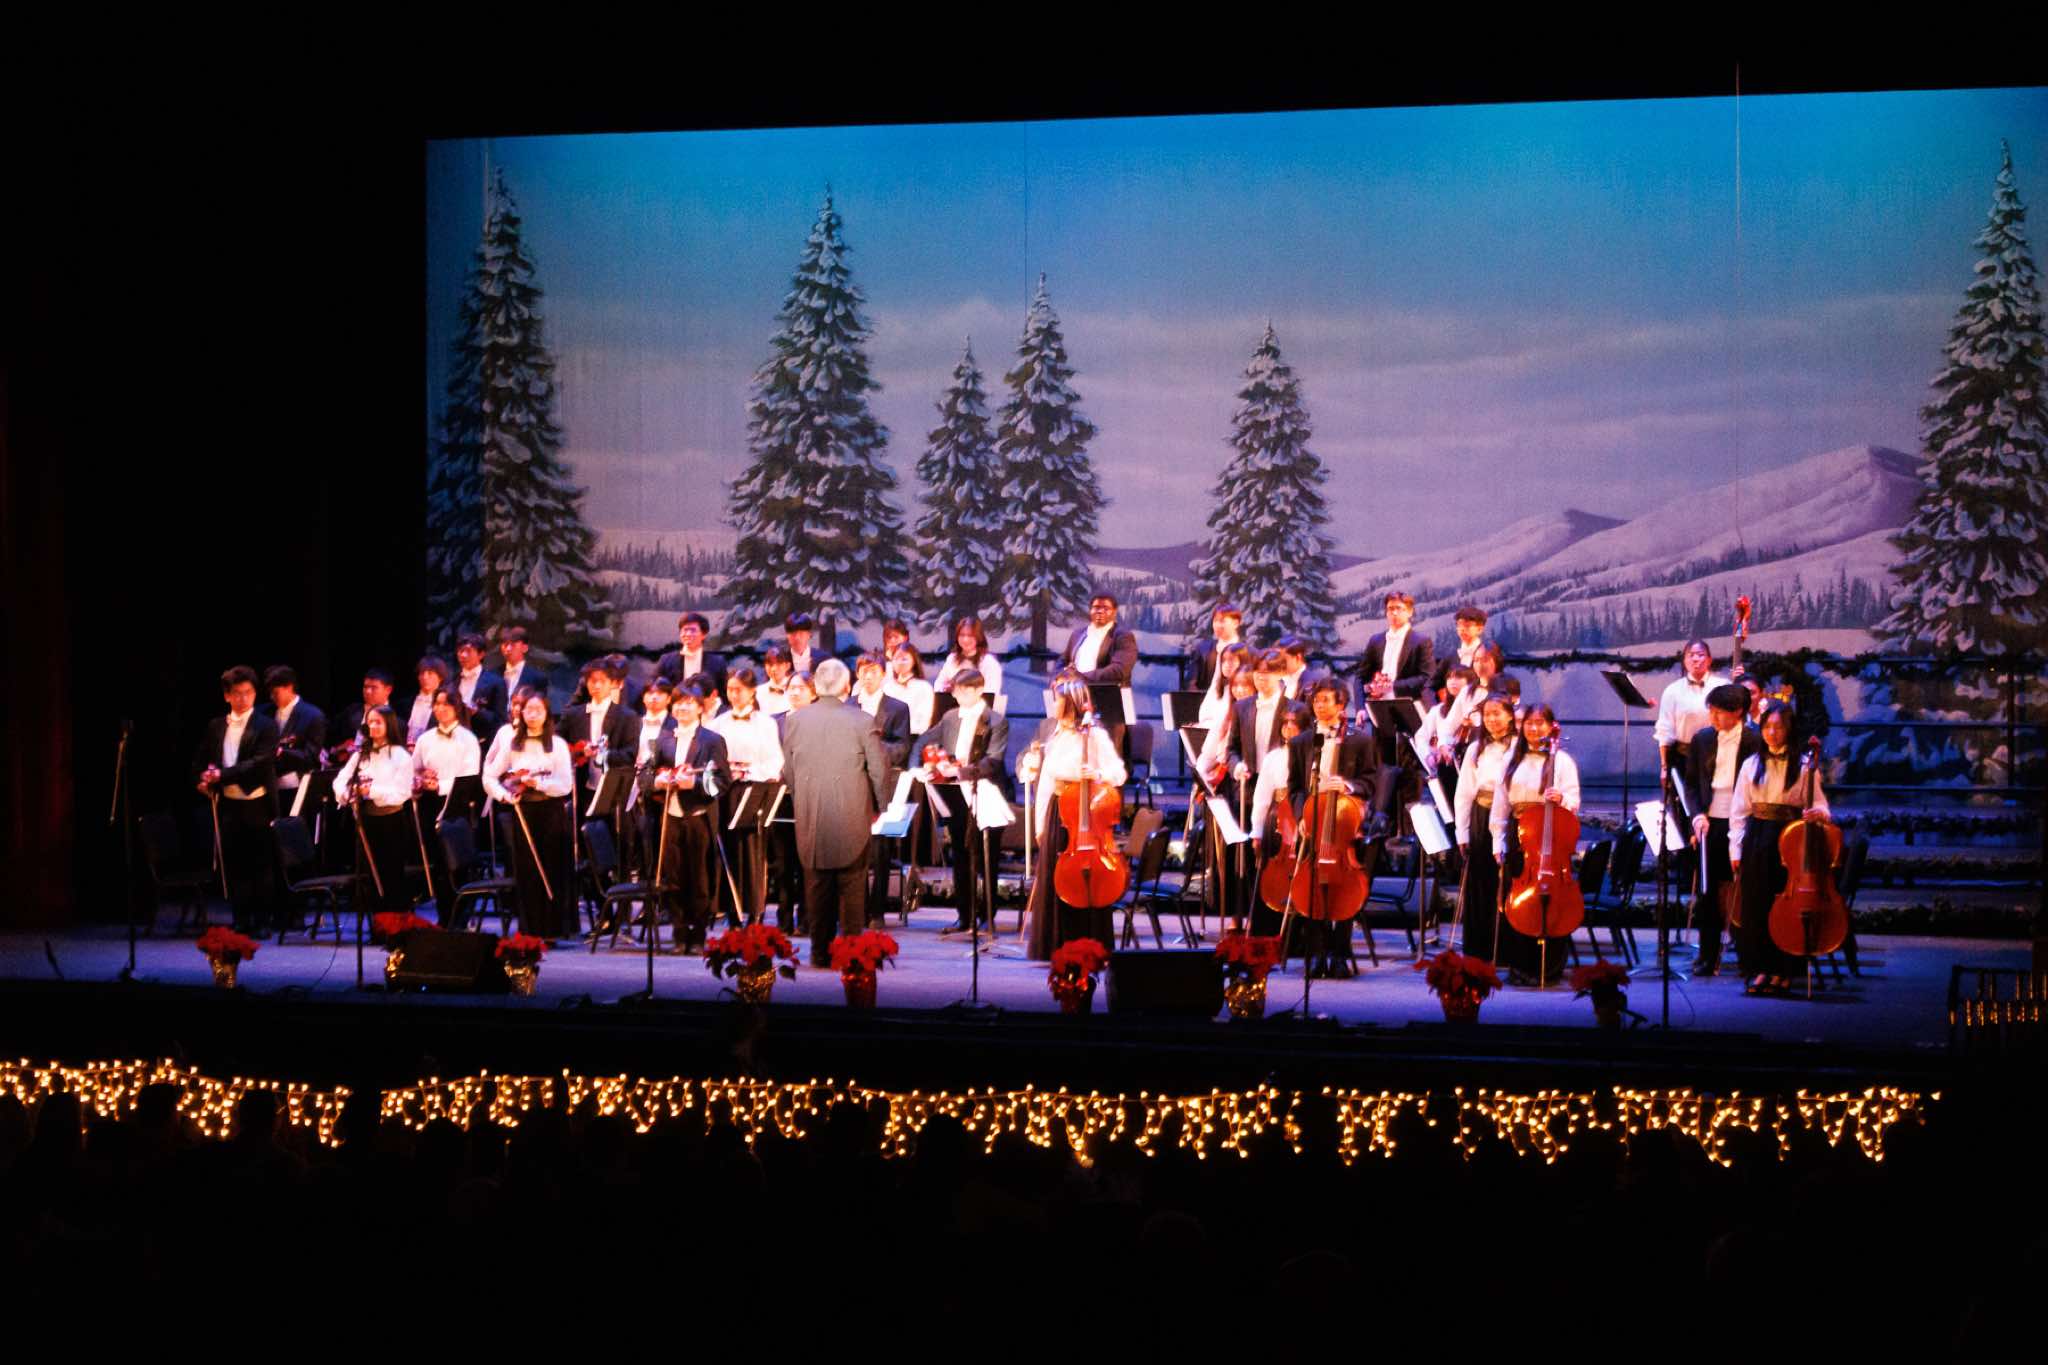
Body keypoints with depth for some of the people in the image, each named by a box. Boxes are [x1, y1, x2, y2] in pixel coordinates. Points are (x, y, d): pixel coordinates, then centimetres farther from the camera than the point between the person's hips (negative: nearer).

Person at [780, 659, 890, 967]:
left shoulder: (795, 719, -1)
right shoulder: (862, 722, -9)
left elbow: (788, 771, 6)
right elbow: (879, 770, -5)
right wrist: (880, 808, 9)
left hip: (810, 819, 2)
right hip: (852, 817, -2)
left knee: (817, 885, 10)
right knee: (852, 884, 6)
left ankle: (821, 952, 11)